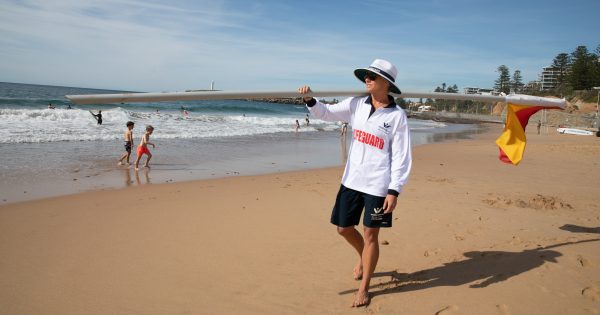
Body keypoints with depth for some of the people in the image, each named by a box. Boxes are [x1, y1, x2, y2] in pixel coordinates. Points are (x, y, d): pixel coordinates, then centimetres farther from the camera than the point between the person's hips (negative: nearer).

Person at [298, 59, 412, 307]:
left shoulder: (397, 115, -9)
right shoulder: (356, 104, 3)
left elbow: (401, 157, -8)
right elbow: (327, 113, 5)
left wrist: (394, 191, -13)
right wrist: (310, 100, -15)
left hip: (378, 185, -4)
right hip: (351, 180, 5)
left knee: (370, 235, 4)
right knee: (344, 228, 14)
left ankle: (364, 288, 21)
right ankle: (363, 257, 46)